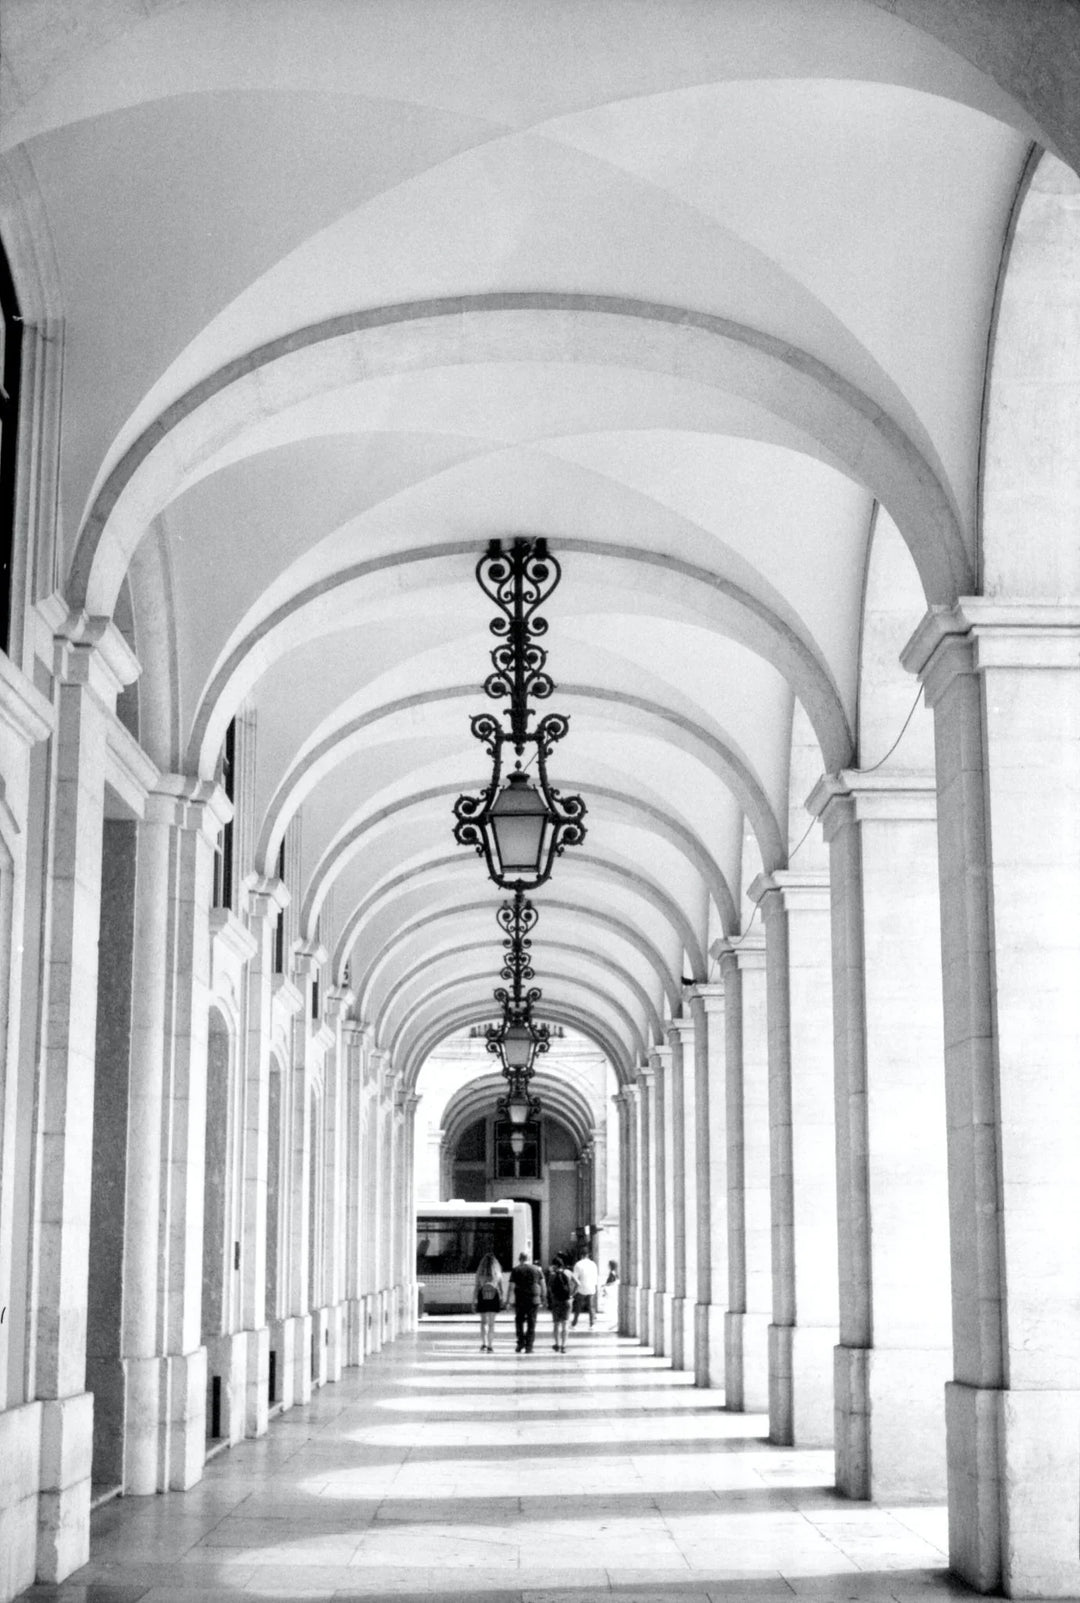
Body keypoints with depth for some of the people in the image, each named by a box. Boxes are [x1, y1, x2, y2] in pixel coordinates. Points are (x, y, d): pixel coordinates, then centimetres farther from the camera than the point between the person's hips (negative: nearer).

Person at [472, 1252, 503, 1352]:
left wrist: (474, 1302, 2)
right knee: (491, 1323, 7)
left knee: (483, 1321, 12)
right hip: (494, 1298, 0)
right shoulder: (497, 1273, 1)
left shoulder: (480, 1272, -1)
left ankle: (483, 1344, -4)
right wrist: (501, 1299, 16)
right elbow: (500, 1287, 3)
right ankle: (490, 1346, 5)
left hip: (482, 1298, 0)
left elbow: (476, 1287, -2)